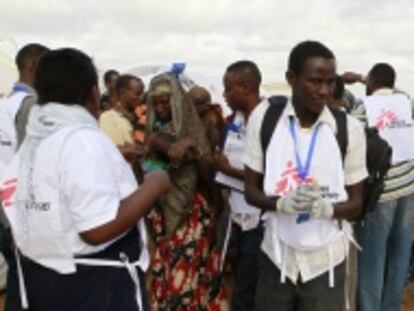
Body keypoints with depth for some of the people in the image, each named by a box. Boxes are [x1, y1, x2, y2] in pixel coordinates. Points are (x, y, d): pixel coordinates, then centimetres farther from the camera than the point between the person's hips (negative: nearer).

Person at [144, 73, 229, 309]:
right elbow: (144, 171, -2)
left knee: (183, 278, -4)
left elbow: (208, 175, -9)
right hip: (161, 213, 4)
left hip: (190, 213, -3)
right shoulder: (153, 131, 5)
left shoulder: (192, 129, -4)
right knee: (162, 273, 7)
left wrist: (193, 148, -25)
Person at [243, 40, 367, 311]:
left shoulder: (350, 128, -7)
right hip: (276, 255, 1)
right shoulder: (264, 117, -6)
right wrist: (282, 202, -23)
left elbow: (356, 203, -1)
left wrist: (326, 207, -23)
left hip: (326, 260, 0)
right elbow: (251, 191, -2)